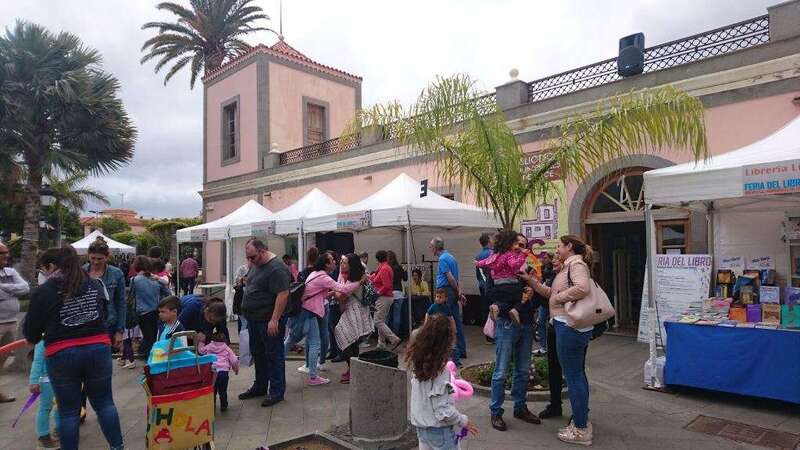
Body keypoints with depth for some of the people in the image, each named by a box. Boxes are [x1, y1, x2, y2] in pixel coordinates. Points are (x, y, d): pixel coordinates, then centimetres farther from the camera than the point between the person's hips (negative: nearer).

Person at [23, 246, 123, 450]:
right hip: (99, 349, 3)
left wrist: (35, 338, 23)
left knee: (68, 410, 10)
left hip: (62, 354, -3)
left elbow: (31, 330, 1)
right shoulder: (95, 285, 6)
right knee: (105, 402, 15)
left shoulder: (43, 291, -6)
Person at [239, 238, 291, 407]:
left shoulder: (277, 268, -19)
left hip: (269, 321, -9)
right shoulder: (256, 265, 11)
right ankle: (260, 387, 32)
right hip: (254, 319, 9)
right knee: (257, 354, 18)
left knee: (274, 356, 1)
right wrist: (248, 314, 19)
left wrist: (274, 320, -26)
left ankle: (276, 392, 11)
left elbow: (283, 295, -24)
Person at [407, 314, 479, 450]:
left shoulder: (418, 363, -7)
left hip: (420, 427, 7)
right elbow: (443, 411, -23)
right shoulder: (441, 371, -27)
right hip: (439, 430, -6)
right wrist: (464, 421, -9)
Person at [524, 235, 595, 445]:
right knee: (578, 374, 18)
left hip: (570, 326, -11)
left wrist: (559, 297, -18)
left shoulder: (576, 264, -11)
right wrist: (530, 280, 15)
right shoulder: (569, 266, 18)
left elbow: (582, 288, -30)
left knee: (573, 376, -3)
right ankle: (582, 422, 30)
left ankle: (581, 430, 7)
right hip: (576, 327, 11)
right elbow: (551, 293, 19)